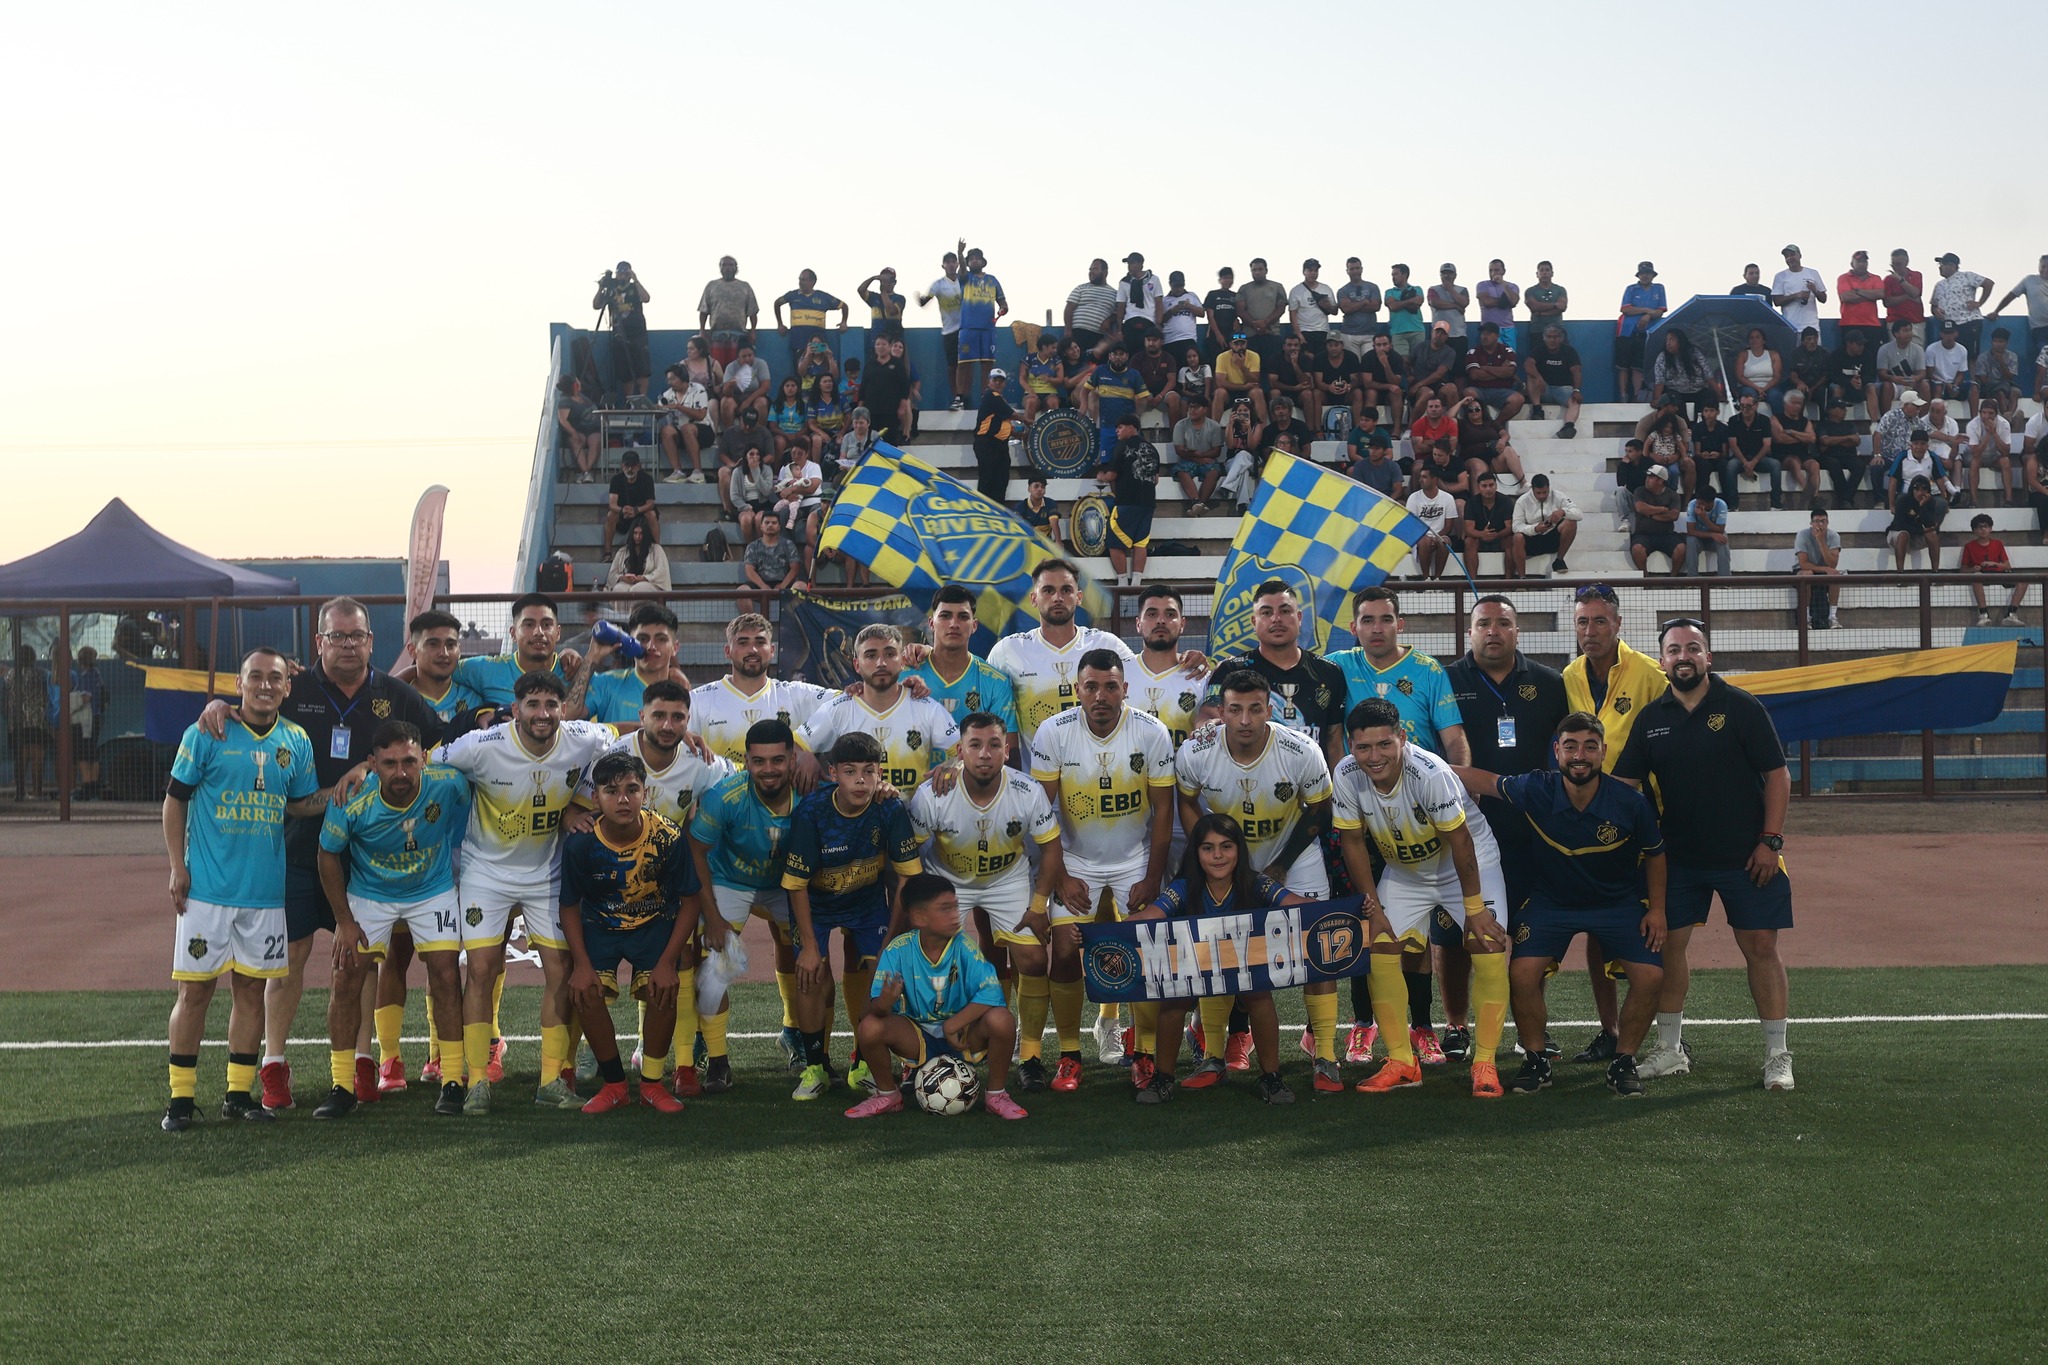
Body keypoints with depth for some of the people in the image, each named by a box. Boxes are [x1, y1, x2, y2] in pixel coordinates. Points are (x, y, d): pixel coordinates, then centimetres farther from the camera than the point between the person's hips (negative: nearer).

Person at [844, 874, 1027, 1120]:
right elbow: (875, 1005, -20)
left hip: (962, 1034, 0)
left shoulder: (964, 947, -16)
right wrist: (883, 1004, -44)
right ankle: (888, 1095, 3)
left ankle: (996, 1094, -3)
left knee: (1002, 1020, -31)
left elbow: (991, 992, -25)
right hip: (917, 1037, 1)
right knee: (869, 1027, -28)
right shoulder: (899, 950, -15)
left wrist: (953, 1025, -27)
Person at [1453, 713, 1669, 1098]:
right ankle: (1535, 1061, 4)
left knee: (1650, 976, -15)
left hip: (1619, 901, 0)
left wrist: (1656, 909, -3)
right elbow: (1481, 779, -6)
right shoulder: (1535, 791, -23)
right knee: (1522, 973, -18)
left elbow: (1654, 854, -1)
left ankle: (1623, 1061, 7)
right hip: (1552, 900, 0)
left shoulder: (1630, 803, -20)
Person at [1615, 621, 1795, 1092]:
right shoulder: (1651, 718, 4)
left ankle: (1777, 1055, 7)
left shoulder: (1741, 707, -5)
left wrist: (1770, 840, -11)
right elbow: (1625, 783, 6)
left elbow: (1777, 775, -5)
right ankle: (1670, 1050, 16)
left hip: (1746, 856, -3)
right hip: (1677, 855, 3)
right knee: (1667, 944, 3)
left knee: (1761, 946, -2)